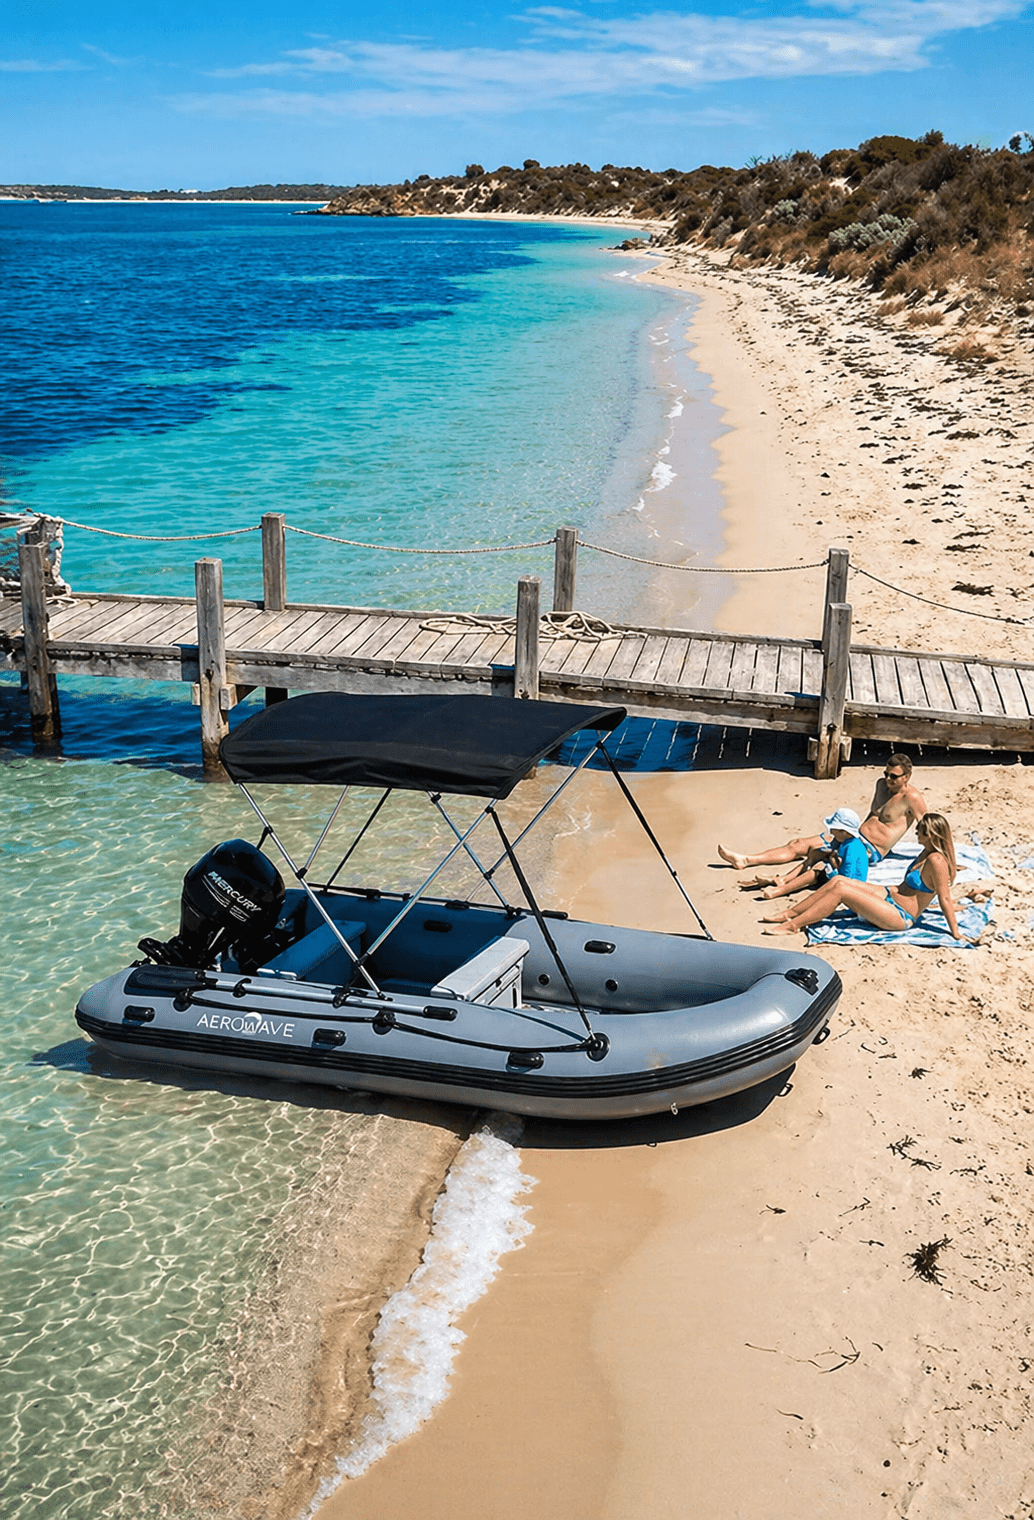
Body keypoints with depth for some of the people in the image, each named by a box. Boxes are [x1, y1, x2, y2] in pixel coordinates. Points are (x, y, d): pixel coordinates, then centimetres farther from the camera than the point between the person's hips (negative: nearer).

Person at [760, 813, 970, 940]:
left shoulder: (936, 861, -20)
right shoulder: (927, 852, 6)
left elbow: (945, 899, -20)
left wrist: (955, 933, -17)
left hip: (900, 917, -10)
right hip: (890, 896, 10)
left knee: (841, 889, -19)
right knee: (837, 881, -3)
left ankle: (793, 925, -13)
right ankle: (790, 913, 3)